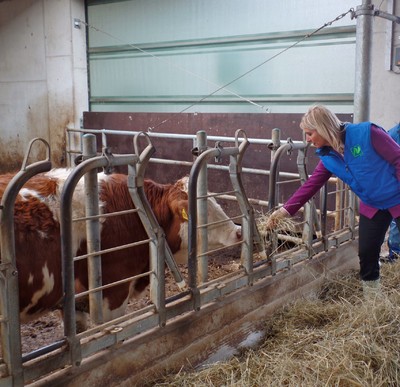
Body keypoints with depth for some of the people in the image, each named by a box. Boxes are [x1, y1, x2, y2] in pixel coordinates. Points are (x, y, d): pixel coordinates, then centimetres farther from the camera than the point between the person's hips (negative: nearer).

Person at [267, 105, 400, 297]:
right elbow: (311, 185, -3)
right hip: (372, 207, 5)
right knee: (367, 252, 4)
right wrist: (285, 210, -9)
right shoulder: (328, 158, -5)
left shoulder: (367, 132, -23)